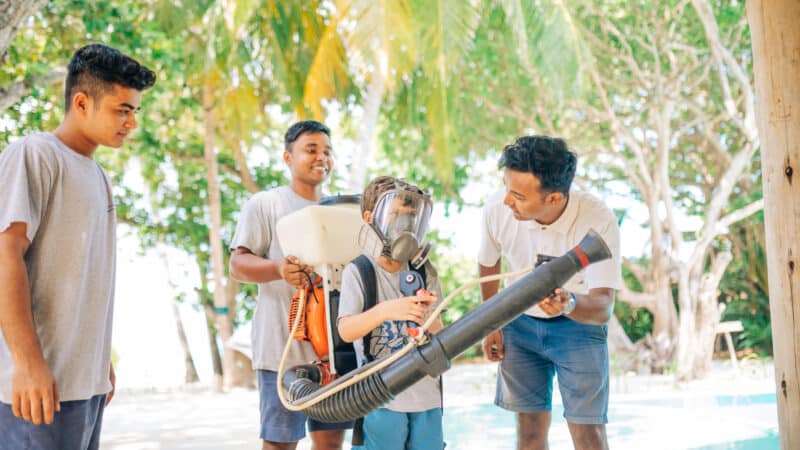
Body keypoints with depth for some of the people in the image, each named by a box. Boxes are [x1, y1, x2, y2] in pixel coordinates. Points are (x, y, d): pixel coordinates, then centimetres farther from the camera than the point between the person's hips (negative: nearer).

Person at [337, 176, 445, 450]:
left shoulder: (424, 271, 7)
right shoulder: (359, 272, -5)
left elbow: (439, 334, 6)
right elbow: (345, 331, -15)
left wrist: (426, 318, -17)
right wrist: (385, 310, -30)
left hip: (427, 395, 4)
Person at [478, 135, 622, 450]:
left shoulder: (598, 221, -32)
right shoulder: (496, 209, -24)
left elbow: (603, 307, -33)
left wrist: (569, 304, -55)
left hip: (579, 323, -2)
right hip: (520, 322, 3)